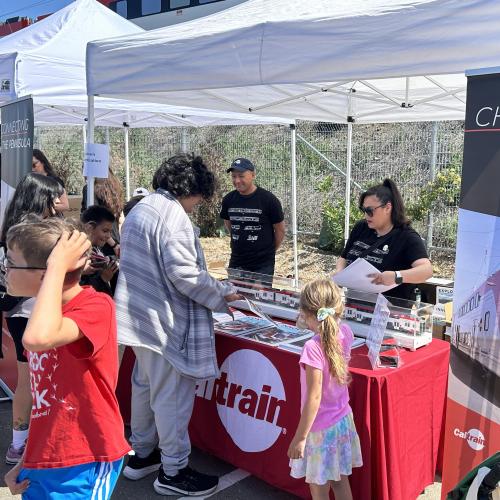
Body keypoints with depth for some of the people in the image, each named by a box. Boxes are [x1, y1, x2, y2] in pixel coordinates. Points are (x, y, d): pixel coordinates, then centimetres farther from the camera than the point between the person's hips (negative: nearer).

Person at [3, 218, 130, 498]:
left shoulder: (96, 307, -19)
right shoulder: (50, 313, 5)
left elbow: (38, 338, -39)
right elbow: (44, 400, 12)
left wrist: (57, 266, -29)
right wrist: (27, 462, 14)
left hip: (83, 464, -7)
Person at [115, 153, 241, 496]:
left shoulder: (141, 208, 12)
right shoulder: (173, 214, -18)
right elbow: (184, 274, -23)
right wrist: (223, 294, -10)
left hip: (140, 314, 10)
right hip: (166, 320, -10)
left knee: (144, 386, 20)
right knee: (172, 395, 2)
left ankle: (141, 455, 36)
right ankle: (173, 472, 15)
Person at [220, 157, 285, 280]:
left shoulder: (269, 200, -11)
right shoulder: (229, 199, 0)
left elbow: (280, 229, -2)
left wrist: (270, 251, 7)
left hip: (263, 265, -4)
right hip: (236, 263, 4)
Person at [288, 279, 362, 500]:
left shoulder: (313, 347, -28)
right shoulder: (345, 332, -8)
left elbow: (314, 397, -25)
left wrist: (300, 437, -16)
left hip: (321, 428, -7)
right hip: (343, 420, 7)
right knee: (340, 482, 23)